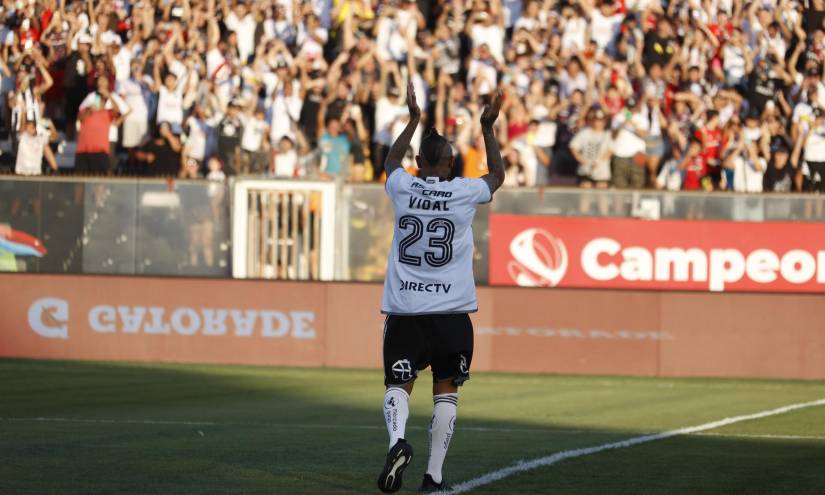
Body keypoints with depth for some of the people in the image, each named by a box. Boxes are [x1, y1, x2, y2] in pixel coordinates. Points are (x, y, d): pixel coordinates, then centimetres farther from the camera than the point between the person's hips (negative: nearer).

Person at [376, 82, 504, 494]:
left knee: (398, 384, 3)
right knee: (446, 390, 9)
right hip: (451, 310, 0)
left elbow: (391, 161, 26)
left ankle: (397, 440, -27)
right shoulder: (465, 192, -3)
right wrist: (487, 128, 25)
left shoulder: (403, 188, 0)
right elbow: (498, 174, 20)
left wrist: (414, 120, 35)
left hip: (404, 309, 1)